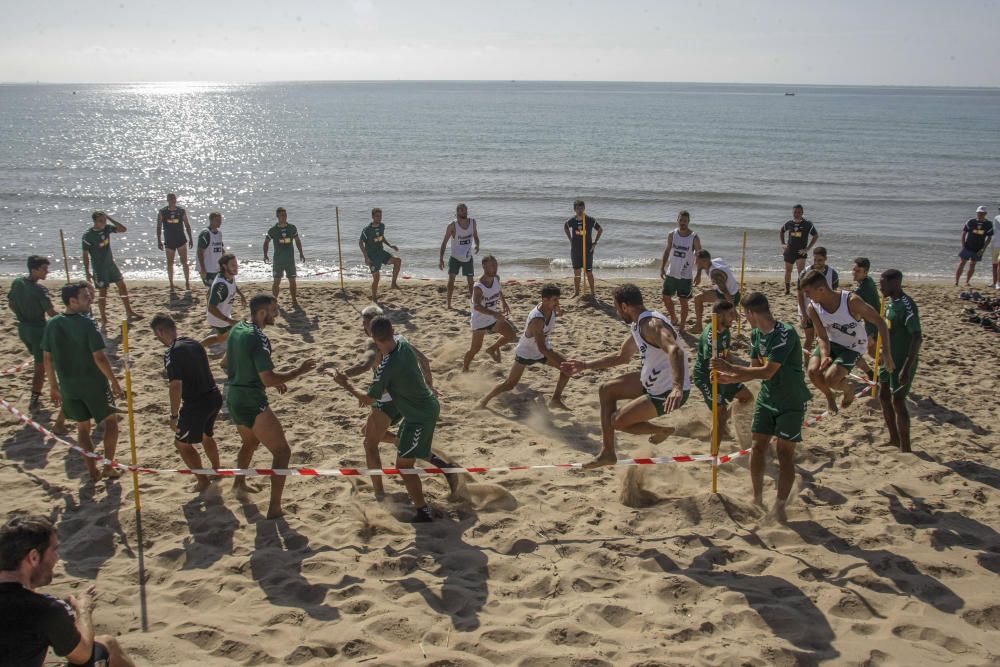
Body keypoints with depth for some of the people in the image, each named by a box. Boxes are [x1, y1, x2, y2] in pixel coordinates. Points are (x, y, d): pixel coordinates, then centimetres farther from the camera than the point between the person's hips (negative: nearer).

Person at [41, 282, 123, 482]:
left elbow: (47, 358, 5)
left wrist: (53, 386, 15)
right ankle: (108, 467, 13)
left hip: (68, 387, 5)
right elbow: (99, 358, -19)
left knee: (82, 427, 18)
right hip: (93, 385, -5)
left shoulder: (52, 324, 0)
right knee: (111, 420, 14)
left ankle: (92, 470, 19)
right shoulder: (86, 324, -18)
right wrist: (114, 382, -9)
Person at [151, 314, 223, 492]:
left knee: (182, 443, 11)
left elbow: (176, 386, -22)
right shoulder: (194, 344, 9)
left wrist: (174, 415, -15)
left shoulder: (171, 353, -16)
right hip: (214, 397, 8)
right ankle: (216, 470, 45)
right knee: (206, 435, 31)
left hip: (196, 404, -8)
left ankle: (203, 481, 17)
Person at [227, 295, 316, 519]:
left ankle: (239, 483, 54)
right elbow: (268, 379, -24)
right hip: (252, 404, -9)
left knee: (251, 442, 34)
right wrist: (299, 371, -14)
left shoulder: (236, 329, 6)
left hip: (233, 398, 9)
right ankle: (274, 509, -2)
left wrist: (274, 380, 17)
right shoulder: (258, 339, -22)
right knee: (282, 451, -1)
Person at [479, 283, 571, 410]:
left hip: (543, 349, 7)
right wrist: (559, 364, -42)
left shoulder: (553, 308, -16)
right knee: (510, 384, -4)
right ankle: (483, 401, 14)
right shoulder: (537, 319, -39)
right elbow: (541, 348, -40)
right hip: (525, 353, -7)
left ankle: (556, 399, 9)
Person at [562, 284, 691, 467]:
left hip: (668, 393, -10)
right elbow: (621, 356, 24)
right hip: (653, 382, 10)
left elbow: (675, 350, -42)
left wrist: (677, 389, -56)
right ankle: (607, 453, 15)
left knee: (618, 421, -3)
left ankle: (662, 430, 17)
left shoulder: (651, 325, -24)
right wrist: (585, 365, 25)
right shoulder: (637, 325, 8)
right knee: (607, 390, 12)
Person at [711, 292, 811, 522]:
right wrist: (728, 378, -7)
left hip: (791, 402, -7)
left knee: (785, 452, -3)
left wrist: (731, 368, -28)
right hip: (766, 398, 7)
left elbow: (767, 372, -30)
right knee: (758, 446, 5)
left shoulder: (786, 334, -25)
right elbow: (755, 370, 6)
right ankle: (757, 499, 19)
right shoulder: (756, 334, 0)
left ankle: (780, 506, 7)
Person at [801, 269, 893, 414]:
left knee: (830, 379, -23)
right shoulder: (812, 308, -16)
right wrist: (825, 356, -31)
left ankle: (848, 389, 14)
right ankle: (829, 395, 12)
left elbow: (879, 322, -19)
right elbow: (822, 337, -10)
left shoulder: (851, 301, -29)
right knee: (813, 371, -21)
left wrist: (886, 352, -24)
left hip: (852, 348, -4)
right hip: (831, 343, 4)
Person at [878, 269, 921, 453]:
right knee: (884, 396, 15)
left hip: (903, 362, -10)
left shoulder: (907, 305, -22)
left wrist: (907, 368, -30)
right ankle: (894, 439, 28)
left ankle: (905, 448, 3)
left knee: (897, 401, -7)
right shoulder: (891, 302, 8)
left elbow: (917, 338, -26)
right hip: (890, 359, 10)